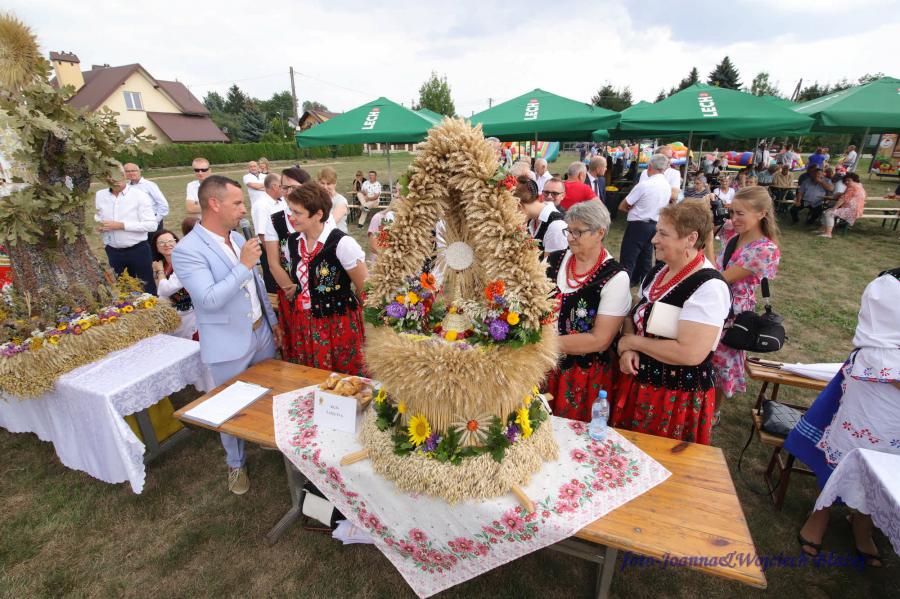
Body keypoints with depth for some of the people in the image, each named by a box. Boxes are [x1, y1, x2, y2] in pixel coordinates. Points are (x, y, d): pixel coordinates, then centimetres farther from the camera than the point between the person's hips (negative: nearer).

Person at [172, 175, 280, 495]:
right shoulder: (187, 250, -19)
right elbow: (209, 299, -28)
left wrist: (273, 321, 15)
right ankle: (236, 464, 37)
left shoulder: (238, 238, 4)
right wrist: (243, 265, -27)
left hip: (261, 333, 7)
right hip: (229, 345, -6)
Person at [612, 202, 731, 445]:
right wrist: (626, 350, -9)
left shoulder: (709, 286, -22)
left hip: (677, 396, -7)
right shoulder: (659, 269, 4)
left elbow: (690, 353, -29)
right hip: (638, 381, 7)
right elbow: (635, 315, 11)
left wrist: (631, 341, -17)